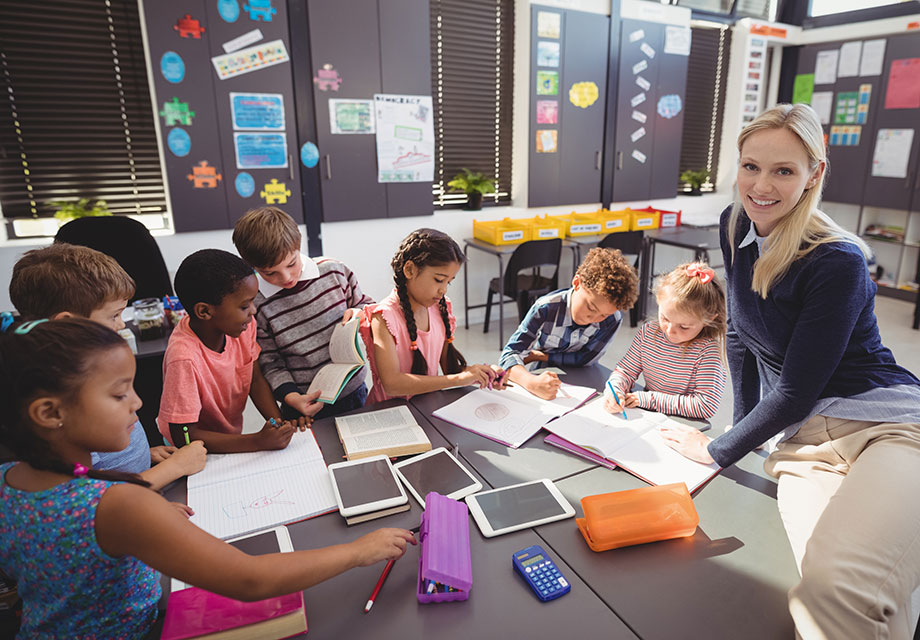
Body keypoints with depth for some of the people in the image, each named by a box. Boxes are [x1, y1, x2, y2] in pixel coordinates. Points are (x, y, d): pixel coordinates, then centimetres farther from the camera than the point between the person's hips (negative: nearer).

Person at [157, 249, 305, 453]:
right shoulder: (184, 358, -29)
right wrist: (258, 441, -28)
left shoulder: (244, 326, -13)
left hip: (233, 438, 5)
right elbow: (184, 436, -23)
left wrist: (280, 422, -15)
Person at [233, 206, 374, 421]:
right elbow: (270, 365, -9)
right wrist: (291, 397, -24)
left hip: (354, 393, 2)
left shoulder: (333, 271, -9)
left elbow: (366, 305, 7)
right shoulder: (255, 307, -14)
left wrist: (358, 314, -15)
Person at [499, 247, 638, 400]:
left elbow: (586, 359, -10)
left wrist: (539, 356, -15)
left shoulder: (612, 319, -18)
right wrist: (531, 382, -50)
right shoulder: (546, 308, -25)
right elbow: (509, 354, -31)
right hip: (536, 375, -1)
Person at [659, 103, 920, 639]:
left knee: (838, 588, -35)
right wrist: (743, 425, 15)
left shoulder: (837, 263, -15)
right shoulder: (736, 228, 6)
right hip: (803, 438, 5)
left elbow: (795, 390, -14)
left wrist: (719, 451, -4)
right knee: (818, 594, -26)